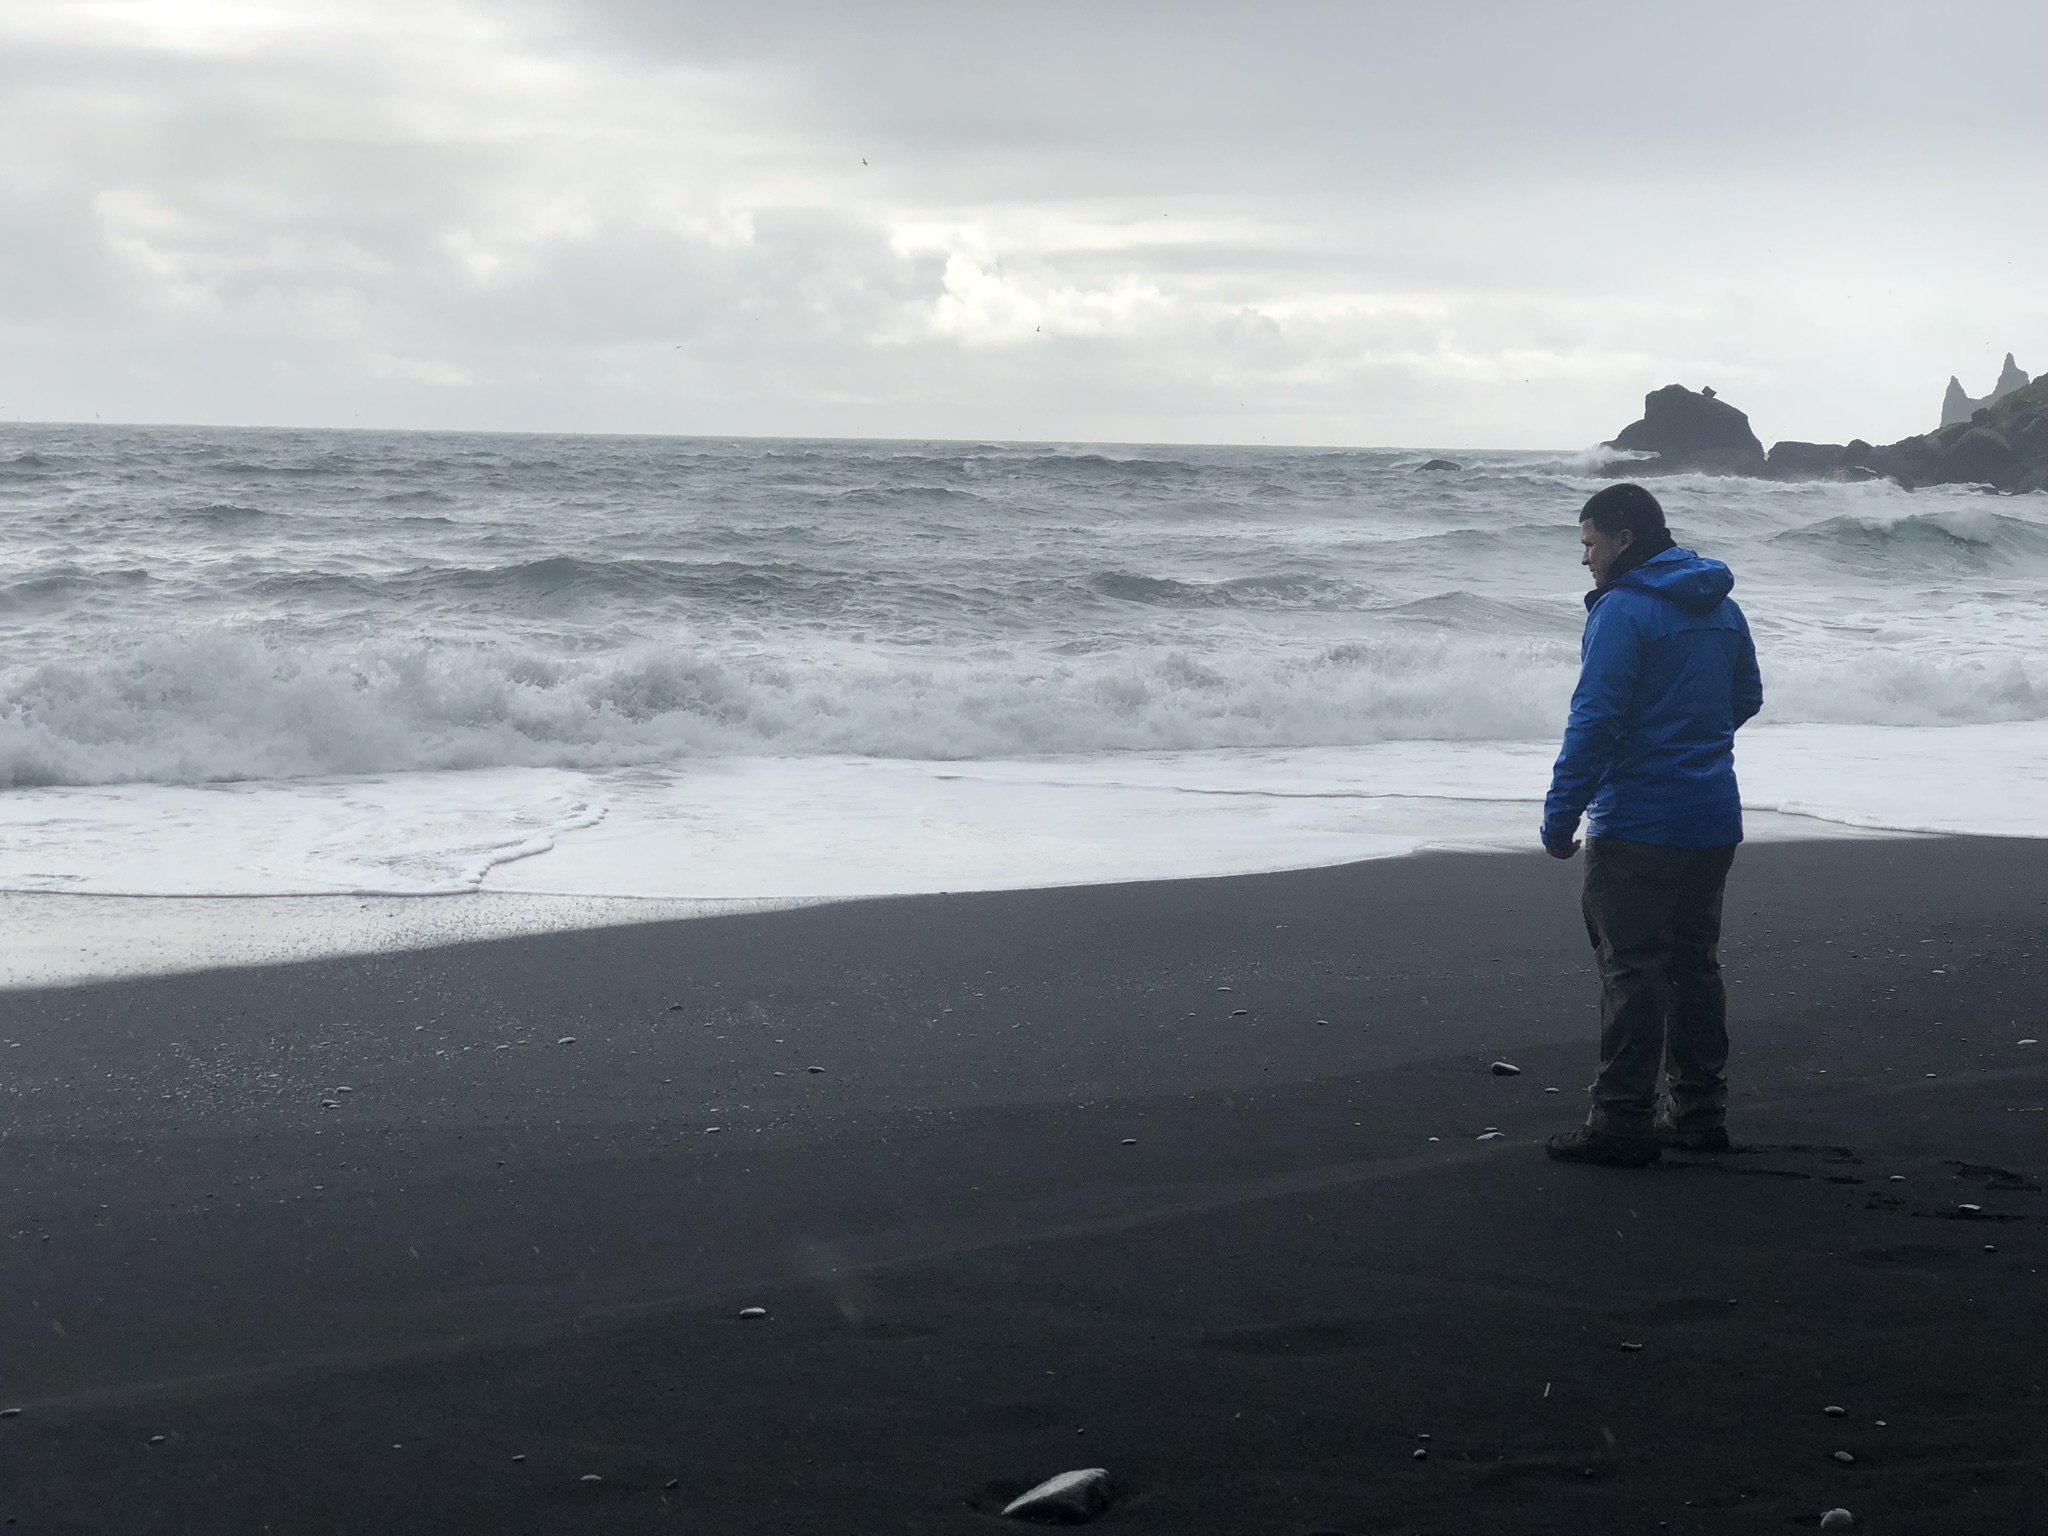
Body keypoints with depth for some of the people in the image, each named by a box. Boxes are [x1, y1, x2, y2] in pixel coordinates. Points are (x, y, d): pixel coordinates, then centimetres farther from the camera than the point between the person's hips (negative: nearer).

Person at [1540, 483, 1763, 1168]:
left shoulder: (1623, 611, -15)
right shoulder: (1722, 607, 11)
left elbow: (1595, 720, -20)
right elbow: (1746, 696, 23)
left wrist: (1561, 814, -17)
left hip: (1638, 824, -8)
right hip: (1714, 821, 8)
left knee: (1631, 968, -4)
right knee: (1693, 962, 15)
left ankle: (1623, 1121, -3)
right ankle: (1699, 1111, 20)